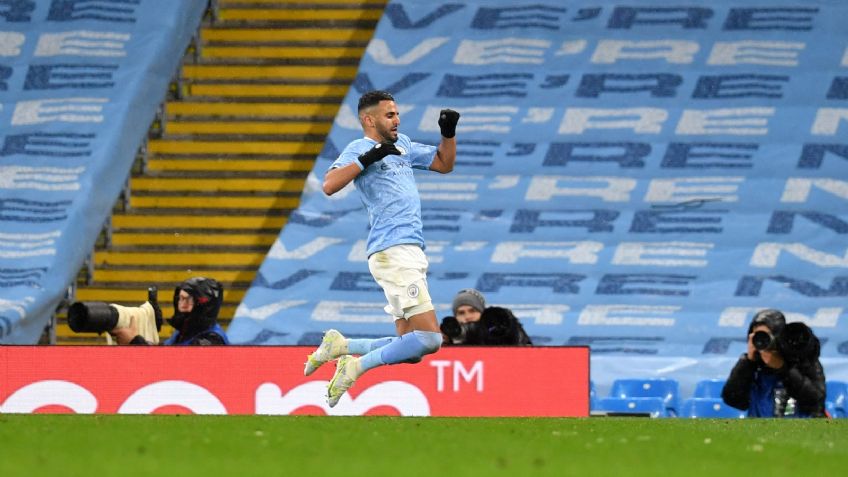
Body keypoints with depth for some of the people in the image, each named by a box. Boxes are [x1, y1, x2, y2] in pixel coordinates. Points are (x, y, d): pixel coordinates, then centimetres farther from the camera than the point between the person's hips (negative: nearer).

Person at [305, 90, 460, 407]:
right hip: (393, 253, -9)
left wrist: (449, 132, 16)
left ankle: (339, 347, 14)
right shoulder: (359, 148, -3)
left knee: (409, 351, 7)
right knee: (429, 339, -17)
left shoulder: (402, 145, 21)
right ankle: (357, 366, -9)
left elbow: (444, 164, 32)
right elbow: (329, 185, -19)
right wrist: (367, 159, -23)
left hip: (411, 254, 9)